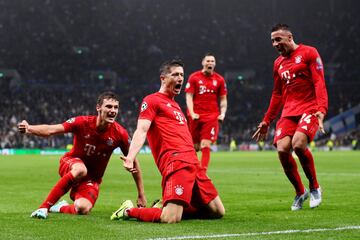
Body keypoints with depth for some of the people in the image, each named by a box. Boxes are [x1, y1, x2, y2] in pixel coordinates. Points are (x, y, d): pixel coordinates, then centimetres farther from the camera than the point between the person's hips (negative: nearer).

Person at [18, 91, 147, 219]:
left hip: (92, 178, 2)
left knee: (83, 209, -25)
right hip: (70, 164, -2)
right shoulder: (83, 122, -20)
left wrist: (141, 195, -3)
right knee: (81, 170, -39)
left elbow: (133, 162, -5)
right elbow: (50, 130, -28)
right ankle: (44, 207, -29)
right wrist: (29, 128, -49)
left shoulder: (119, 133, -16)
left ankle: (61, 208, 13)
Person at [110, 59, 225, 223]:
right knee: (171, 219, -23)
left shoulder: (175, 105, 28)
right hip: (175, 162, -9)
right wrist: (130, 157, -26)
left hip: (193, 163, 9)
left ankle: (165, 208, 18)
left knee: (218, 212, 8)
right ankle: (129, 211, 3)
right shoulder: (152, 100, 2)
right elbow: (141, 130, -11)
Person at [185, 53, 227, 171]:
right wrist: (192, 113, -13)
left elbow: (223, 99, 13)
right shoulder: (194, 77, 2)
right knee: (194, 146, 5)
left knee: (205, 145, -11)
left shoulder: (219, 79, 8)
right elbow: (189, 96, 0)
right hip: (196, 116, 0)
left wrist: (222, 114, -3)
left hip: (212, 116, 0)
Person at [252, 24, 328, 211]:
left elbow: (319, 83, -8)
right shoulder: (278, 63, 19)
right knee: (282, 150, -14)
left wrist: (321, 109, -22)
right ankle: (300, 192, 7)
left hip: (309, 109, -6)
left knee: (298, 143, -29)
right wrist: (266, 121, 24)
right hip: (288, 112, 6)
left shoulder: (309, 53, 0)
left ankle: (314, 187, -6)